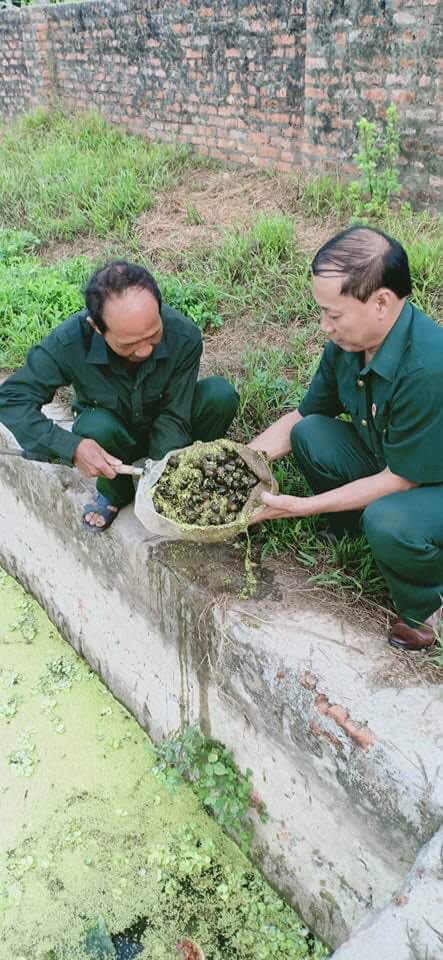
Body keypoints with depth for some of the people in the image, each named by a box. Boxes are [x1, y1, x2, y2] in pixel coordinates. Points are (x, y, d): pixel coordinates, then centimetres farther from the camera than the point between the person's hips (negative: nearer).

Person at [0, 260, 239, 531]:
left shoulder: (184, 336, -31)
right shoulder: (69, 341, -33)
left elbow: (174, 416, -25)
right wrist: (71, 447, -41)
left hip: (161, 426, 1)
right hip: (111, 435, 0)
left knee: (221, 394, -26)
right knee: (96, 427, -36)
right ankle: (116, 493, -1)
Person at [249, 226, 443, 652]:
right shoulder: (347, 343, -11)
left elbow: (399, 481, -27)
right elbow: (302, 415, 3)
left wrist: (302, 506, -23)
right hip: (389, 461, 7)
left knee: (388, 521, -37)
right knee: (309, 435, -12)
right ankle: (349, 535, 11)